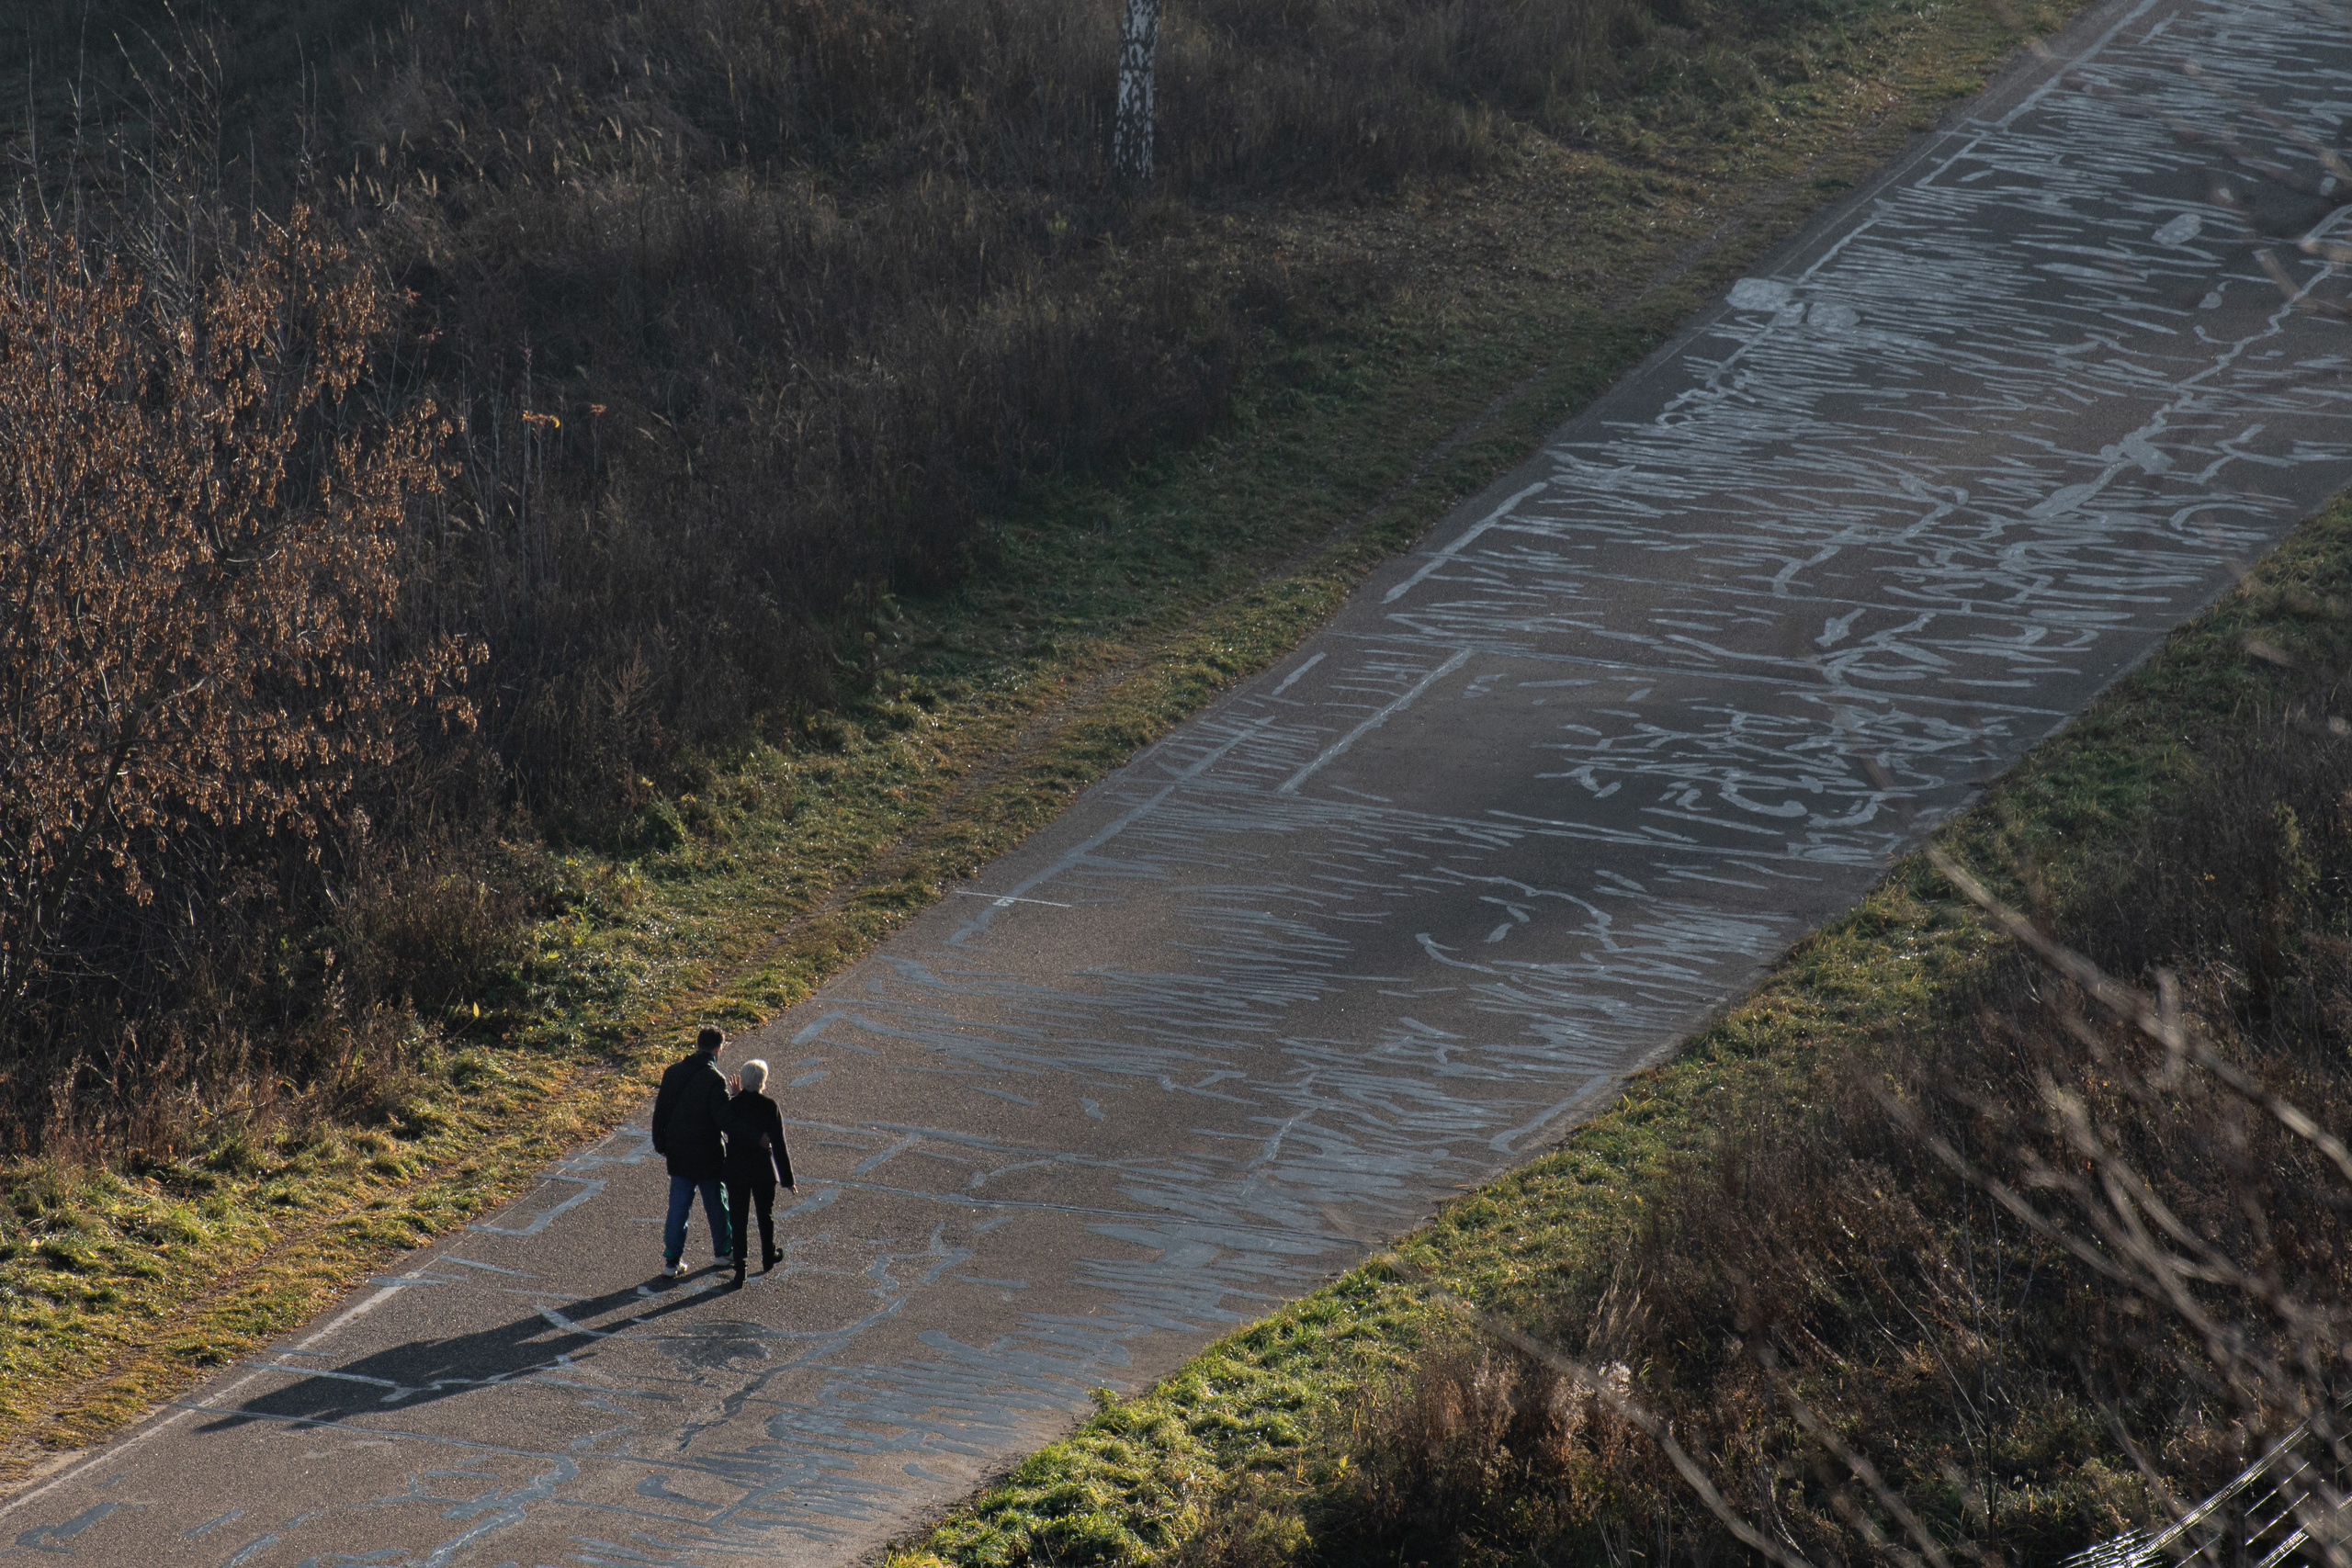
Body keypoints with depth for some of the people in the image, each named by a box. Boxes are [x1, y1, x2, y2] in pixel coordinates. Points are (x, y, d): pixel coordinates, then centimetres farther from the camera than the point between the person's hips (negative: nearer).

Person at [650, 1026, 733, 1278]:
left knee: (678, 1205, 10)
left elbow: (660, 1111, 5)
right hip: (708, 1154, -4)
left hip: (678, 1154, 4)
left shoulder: (673, 1073, -2)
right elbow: (725, 1118, -23)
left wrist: (660, 1143, 15)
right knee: (716, 1204, 15)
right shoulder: (714, 1080, -20)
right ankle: (723, 1250, 30)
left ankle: (672, 1260, 11)